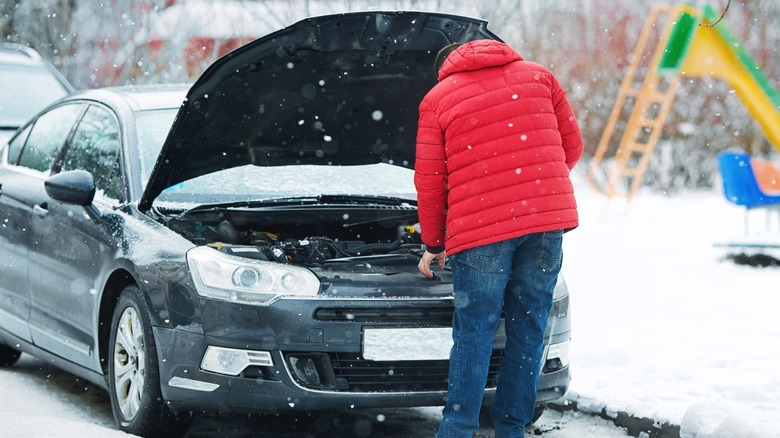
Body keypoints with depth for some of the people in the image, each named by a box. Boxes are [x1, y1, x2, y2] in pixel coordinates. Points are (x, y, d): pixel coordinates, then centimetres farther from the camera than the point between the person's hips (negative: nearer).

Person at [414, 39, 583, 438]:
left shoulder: (437, 99, 8)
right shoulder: (538, 76, 15)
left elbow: (429, 181, 7)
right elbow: (572, 145, 16)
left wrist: (433, 244, 17)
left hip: (481, 226, -2)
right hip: (549, 219, 3)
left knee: (474, 333, 3)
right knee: (528, 329, 9)